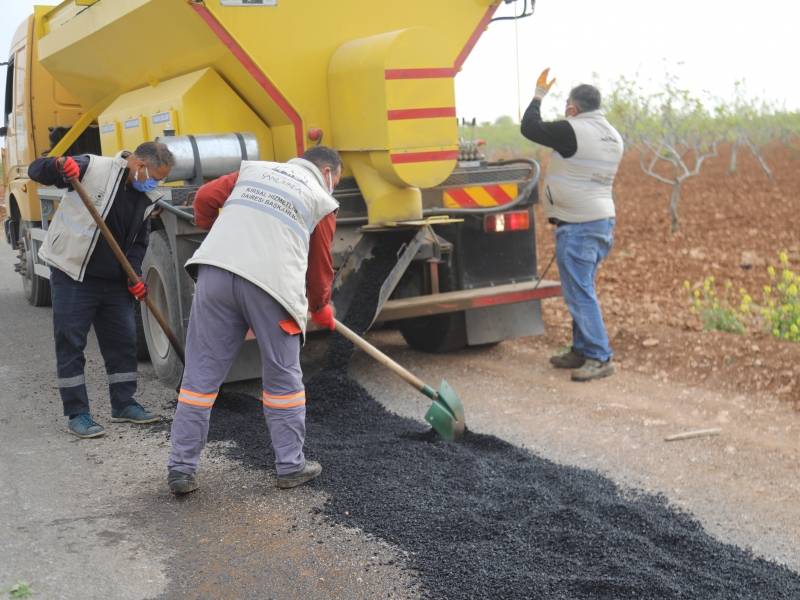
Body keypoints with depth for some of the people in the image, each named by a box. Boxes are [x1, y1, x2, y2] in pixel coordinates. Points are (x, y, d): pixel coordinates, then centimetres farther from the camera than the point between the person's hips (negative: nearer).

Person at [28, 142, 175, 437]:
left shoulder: (146, 198, 5)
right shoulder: (93, 168, -14)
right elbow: (36, 171, -13)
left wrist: (135, 275, -3)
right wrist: (58, 166, -35)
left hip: (114, 281, 6)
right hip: (72, 276, -6)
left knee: (123, 340, 10)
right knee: (70, 344, -1)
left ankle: (123, 404, 25)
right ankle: (77, 414, 8)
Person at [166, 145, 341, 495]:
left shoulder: (253, 169, 25)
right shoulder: (322, 200, 16)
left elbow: (205, 197, 17)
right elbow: (320, 265, 18)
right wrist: (321, 308, 35)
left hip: (216, 272, 3)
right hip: (271, 282, -3)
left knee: (201, 373, 8)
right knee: (282, 378, 12)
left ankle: (181, 469, 12)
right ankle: (290, 466, 20)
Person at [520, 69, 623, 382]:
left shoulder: (573, 131, -15)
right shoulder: (612, 136, 12)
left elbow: (530, 128, -8)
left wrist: (539, 95, 6)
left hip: (577, 226, -10)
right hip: (603, 220, 10)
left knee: (579, 292, -6)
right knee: (581, 290, 17)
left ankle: (599, 357, -5)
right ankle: (581, 350, 23)